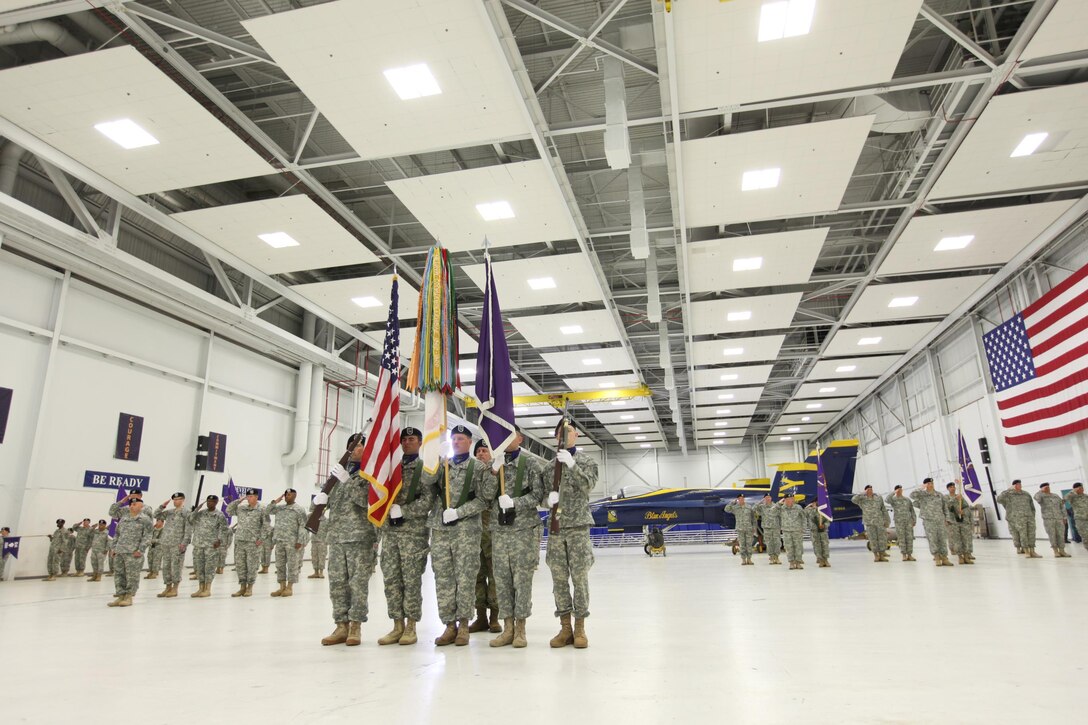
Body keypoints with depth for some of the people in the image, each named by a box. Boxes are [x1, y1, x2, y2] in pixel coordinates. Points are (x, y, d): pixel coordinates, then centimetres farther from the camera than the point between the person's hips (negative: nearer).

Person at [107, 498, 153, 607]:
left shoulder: (144, 519, -4)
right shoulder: (123, 518, 17)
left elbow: (147, 536, -9)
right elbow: (117, 534, 22)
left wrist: (140, 550, -15)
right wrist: (114, 548, 13)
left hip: (134, 553, -7)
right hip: (120, 552, 7)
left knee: (132, 575, -3)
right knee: (119, 574, 8)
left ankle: (129, 597, 5)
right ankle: (120, 596, 16)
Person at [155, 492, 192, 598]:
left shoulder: (187, 512, -4)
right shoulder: (169, 512, 16)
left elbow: (188, 529, -9)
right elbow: (156, 516, 21)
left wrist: (184, 542, -16)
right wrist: (162, 506, 7)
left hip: (177, 544, -7)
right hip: (165, 543, 7)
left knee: (175, 566, -4)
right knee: (166, 566, 9)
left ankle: (175, 589, 4)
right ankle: (168, 587, 18)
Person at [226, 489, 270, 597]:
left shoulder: (262, 510, -3)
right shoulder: (241, 508, 10)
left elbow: (266, 526, -5)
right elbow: (228, 510, 11)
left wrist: (261, 538, -11)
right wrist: (238, 500, 4)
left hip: (253, 542, -5)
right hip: (239, 540, 5)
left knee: (251, 565, 0)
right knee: (240, 565, 8)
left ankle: (250, 588, 11)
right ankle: (242, 587, 17)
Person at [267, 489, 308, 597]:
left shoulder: (299, 510, -4)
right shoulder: (279, 508, 13)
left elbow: (302, 526, -8)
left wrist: (300, 541, -15)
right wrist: (275, 502, 6)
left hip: (292, 542, -6)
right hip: (279, 541, 6)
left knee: (292, 565, 0)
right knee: (280, 565, 9)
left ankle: (290, 587, 6)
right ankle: (282, 587, 17)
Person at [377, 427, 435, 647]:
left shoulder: (425, 468, -1)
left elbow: (428, 501, -10)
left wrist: (401, 510, -16)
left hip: (414, 531, -5)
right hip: (390, 530, 5)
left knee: (411, 580, 0)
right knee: (390, 579, 6)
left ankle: (410, 627, 10)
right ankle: (397, 626, 16)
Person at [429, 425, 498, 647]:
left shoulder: (479, 467, 4)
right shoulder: (441, 464, 15)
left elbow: (484, 499, -3)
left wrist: (458, 512, -12)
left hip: (467, 530, -3)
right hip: (439, 529, 3)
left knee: (465, 578, -2)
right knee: (443, 579, 5)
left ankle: (463, 624, 10)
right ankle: (450, 625, 14)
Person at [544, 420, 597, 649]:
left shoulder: (586, 461, 4)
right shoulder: (549, 467, 12)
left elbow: (587, 486, -12)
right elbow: (541, 498, 12)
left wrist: (572, 464, -23)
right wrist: (548, 499, -12)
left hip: (578, 527, -3)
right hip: (555, 528, 3)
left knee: (580, 578, -1)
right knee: (559, 579, 5)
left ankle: (580, 628, 9)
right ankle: (565, 628, 14)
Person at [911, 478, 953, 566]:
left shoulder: (939, 494, 9)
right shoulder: (922, 494, -3)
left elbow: (946, 502, 24)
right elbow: (912, 495, -18)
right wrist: (921, 489, -13)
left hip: (940, 520, 4)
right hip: (928, 521, -4)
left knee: (943, 539, 5)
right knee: (932, 540, -4)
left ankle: (944, 558, 11)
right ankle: (937, 558, 4)